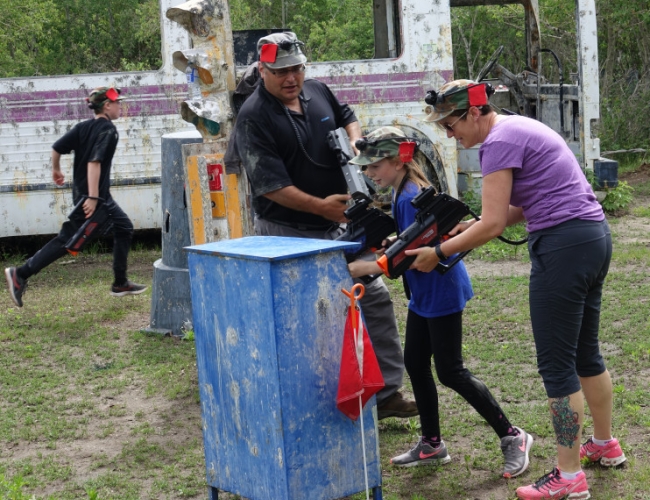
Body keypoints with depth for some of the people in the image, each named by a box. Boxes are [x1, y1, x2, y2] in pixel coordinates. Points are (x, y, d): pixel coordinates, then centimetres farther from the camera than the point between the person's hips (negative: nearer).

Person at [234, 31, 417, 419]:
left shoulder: (318, 91, 5)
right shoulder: (254, 119, -15)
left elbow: (348, 117, 22)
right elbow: (271, 186, -20)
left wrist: (354, 143, -1)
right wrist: (322, 206, -26)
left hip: (338, 227, 7)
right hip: (287, 236, -7)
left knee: (375, 299, 6)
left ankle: (386, 392, 14)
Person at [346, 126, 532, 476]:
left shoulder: (411, 198, -22)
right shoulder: (403, 193, 8)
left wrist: (364, 268, -25)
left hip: (442, 291, -10)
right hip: (423, 293, 10)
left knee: (450, 372, -5)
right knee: (415, 364, 12)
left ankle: (512, 437, 6)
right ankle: (431, 444, 24)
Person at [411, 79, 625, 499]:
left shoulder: (499, 142, -14)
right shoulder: (520, 126, 16)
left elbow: (492, 225, -17)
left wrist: (438, 253, -8)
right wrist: (472, 227, 7)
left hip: (563, 247, -10)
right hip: (595, 236, 10)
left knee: (556, 365, -3)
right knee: (585, 352, 22)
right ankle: (606, 445, 36)